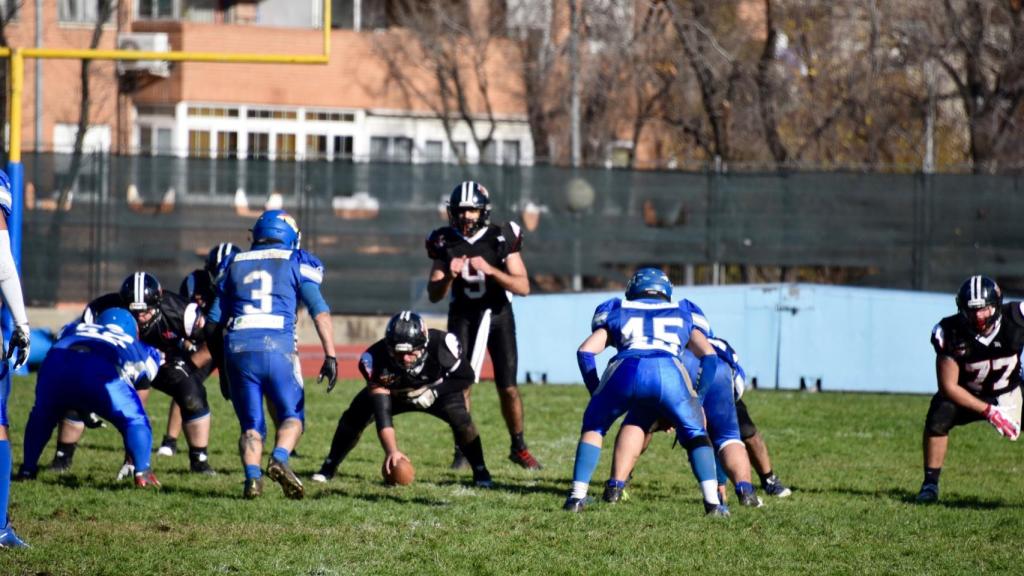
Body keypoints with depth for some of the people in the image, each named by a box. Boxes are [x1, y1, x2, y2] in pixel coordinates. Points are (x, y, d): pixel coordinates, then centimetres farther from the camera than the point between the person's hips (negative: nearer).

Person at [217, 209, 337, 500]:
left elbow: (218, 318, 21)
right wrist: (330, 356, -1)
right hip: (276, 347, -2)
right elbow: (319, 311, 1)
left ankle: (252, 476, -14)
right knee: (292, 416, 11)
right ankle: (279, 459, -18)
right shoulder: (296, 262, 12)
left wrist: (222, 363, 28)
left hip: (237, 348, 2)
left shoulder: (235, 264, 20)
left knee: (251, 424, 11)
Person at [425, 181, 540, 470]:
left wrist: (490, 270, -28)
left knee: (508, 388, -3)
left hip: (498, 316, -1)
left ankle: (518, 447, 14)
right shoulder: (445, 243, -5)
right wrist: (449, 275, -23)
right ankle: (463, 449, 3)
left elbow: (523, 287, -15)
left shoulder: (501, 239, -11)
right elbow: (434, 295, -2)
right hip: (463, 318, 1)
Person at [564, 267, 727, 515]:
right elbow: (709, 355, 24)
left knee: (594, 427, 25)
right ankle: (712, 501, 0)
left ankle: (577, 496, 14)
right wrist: (699, 395, 31)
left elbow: (585, 351, 22)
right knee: (695, 435, 18)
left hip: (625, 369, 0)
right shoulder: (682, 316, 35)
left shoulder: (617, 314, 34)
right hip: (668, 371, 0)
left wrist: (596, 391, 31)